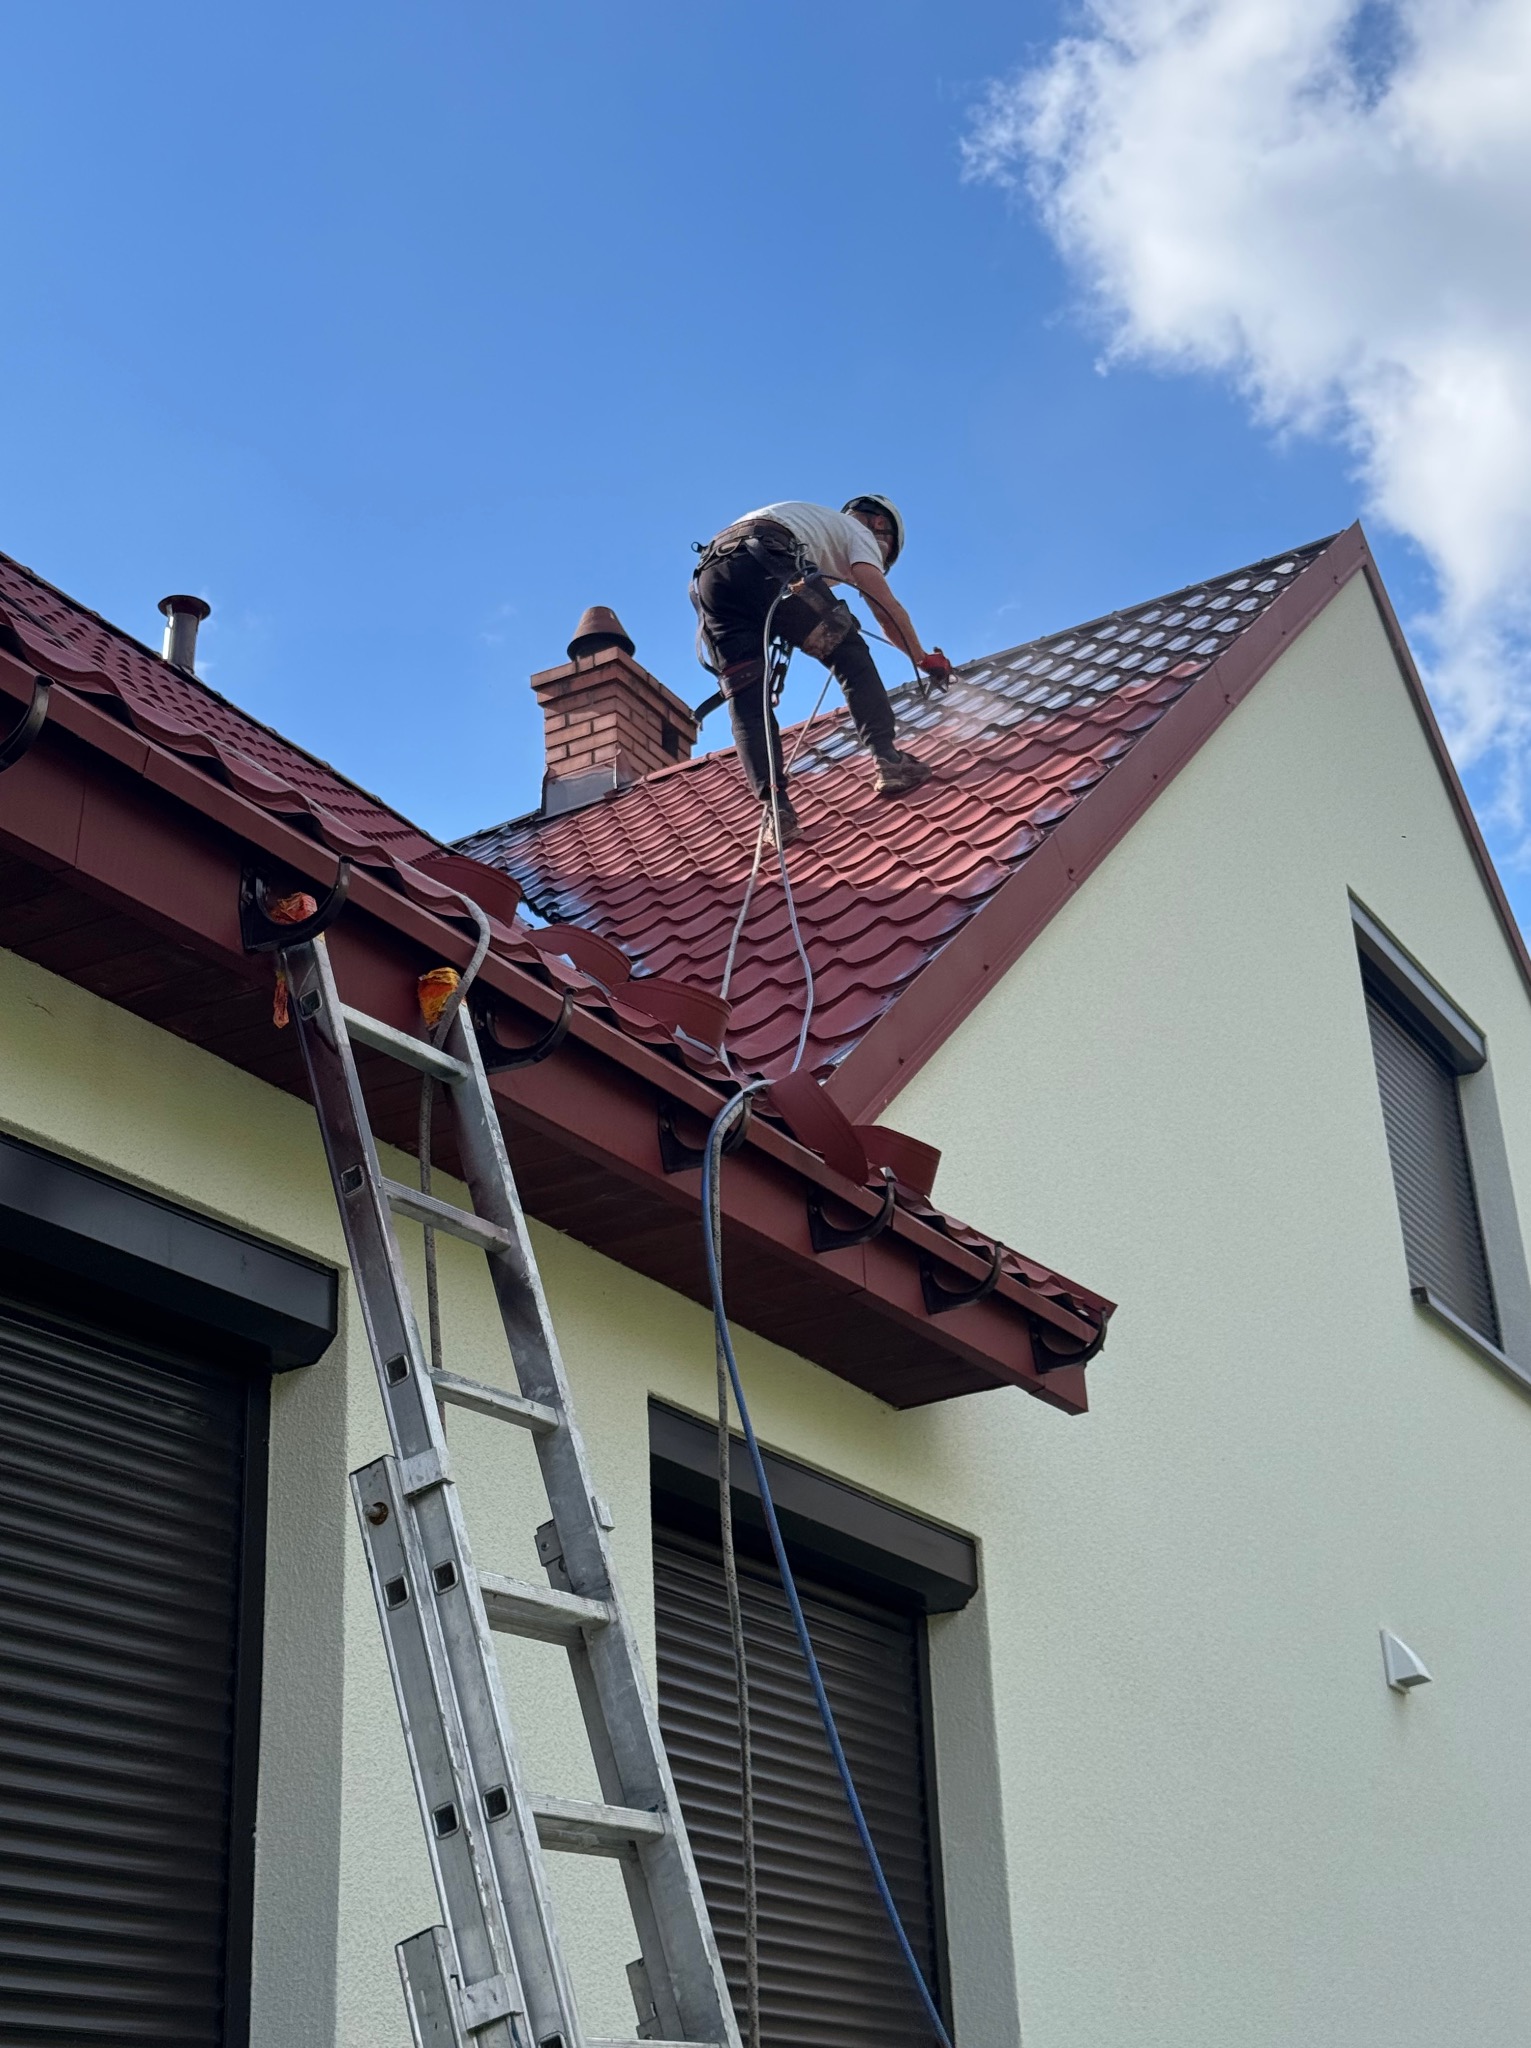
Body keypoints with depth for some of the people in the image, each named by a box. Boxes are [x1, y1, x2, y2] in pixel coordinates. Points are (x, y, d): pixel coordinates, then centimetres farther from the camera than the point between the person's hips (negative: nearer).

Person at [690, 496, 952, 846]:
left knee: (747, 699, 4)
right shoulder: (857, 531, 24)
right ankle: (888, 761, 1)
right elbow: (886, 608, 12)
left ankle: (776, 809, -7)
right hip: (763, 561, -6)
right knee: (849, 653, 9)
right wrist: (924, 659, 19)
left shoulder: (814, 521, 45)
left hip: (709, 574, 6)